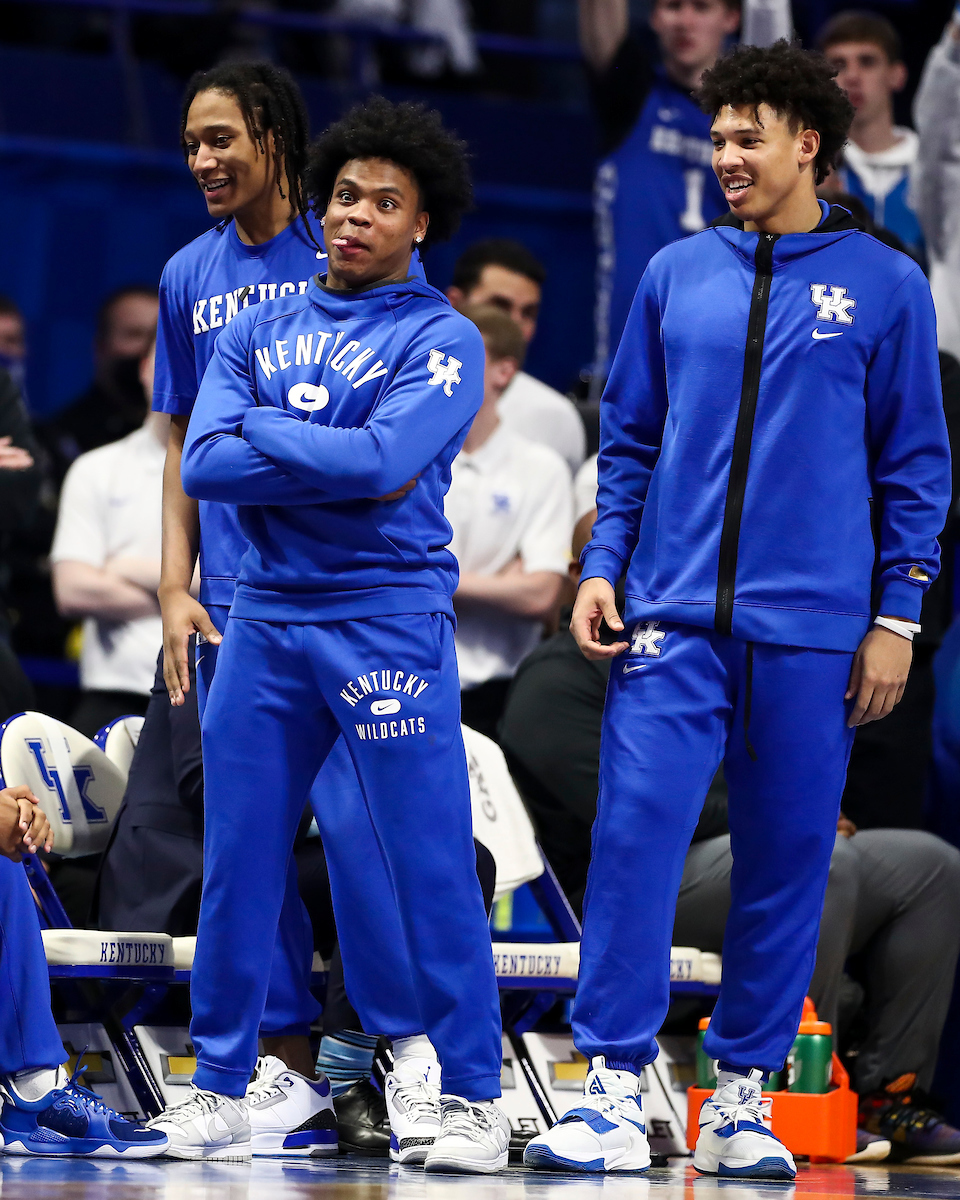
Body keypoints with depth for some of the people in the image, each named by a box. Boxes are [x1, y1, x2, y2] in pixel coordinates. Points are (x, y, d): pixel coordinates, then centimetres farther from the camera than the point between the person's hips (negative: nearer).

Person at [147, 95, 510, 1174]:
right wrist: (337, 464, -10)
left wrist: (262, 432, -6)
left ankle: (474, 1098, 1)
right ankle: (218, 1090, 14)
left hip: (390, 616, -4)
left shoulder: (442, 339, -1)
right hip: (263, 618, 4)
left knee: (431, 863, -4)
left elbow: (388, 461, -17)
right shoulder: (256, 332, 12)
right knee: (238, 862, 6)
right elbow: (203, 466, -1)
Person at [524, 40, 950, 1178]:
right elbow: (629, 438, 15)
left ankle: (741, 1101, 14)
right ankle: (613, 1096, -9)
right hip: (673, 618, 1)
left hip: (809, 632, -1)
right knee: (634, 838, -10)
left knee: (785, 861, 4)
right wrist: (602, 567, 4)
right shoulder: (676, 275, 10)